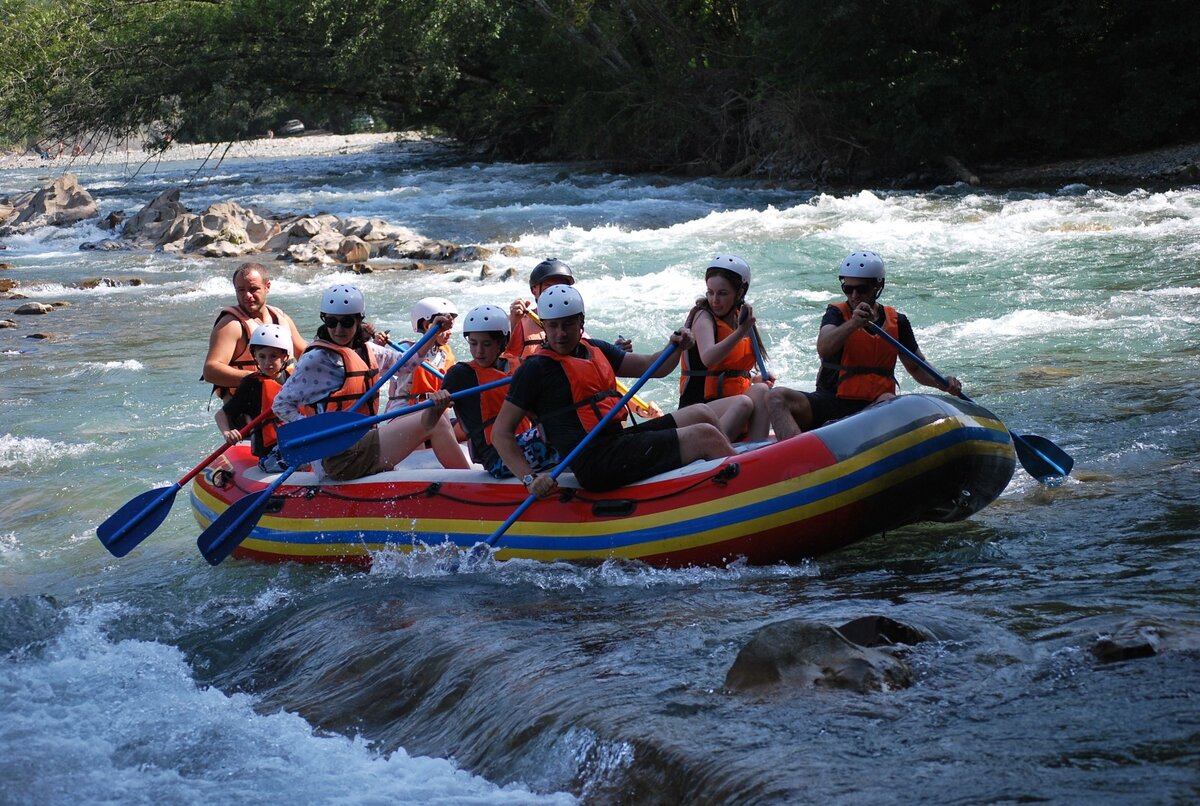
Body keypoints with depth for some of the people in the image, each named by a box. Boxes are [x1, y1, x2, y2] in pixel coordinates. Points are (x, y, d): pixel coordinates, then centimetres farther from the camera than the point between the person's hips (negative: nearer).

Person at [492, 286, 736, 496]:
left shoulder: (596, 350, 16)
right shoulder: (536, 369, -6)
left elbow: (651, 367, 23)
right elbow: (500, 432, -7)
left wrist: (676, 348, 1)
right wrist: (530, 479, -18)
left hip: (619, 439, 9)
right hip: (596, 463, -9)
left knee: (702, 415, 8)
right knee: (705, 437, -12)